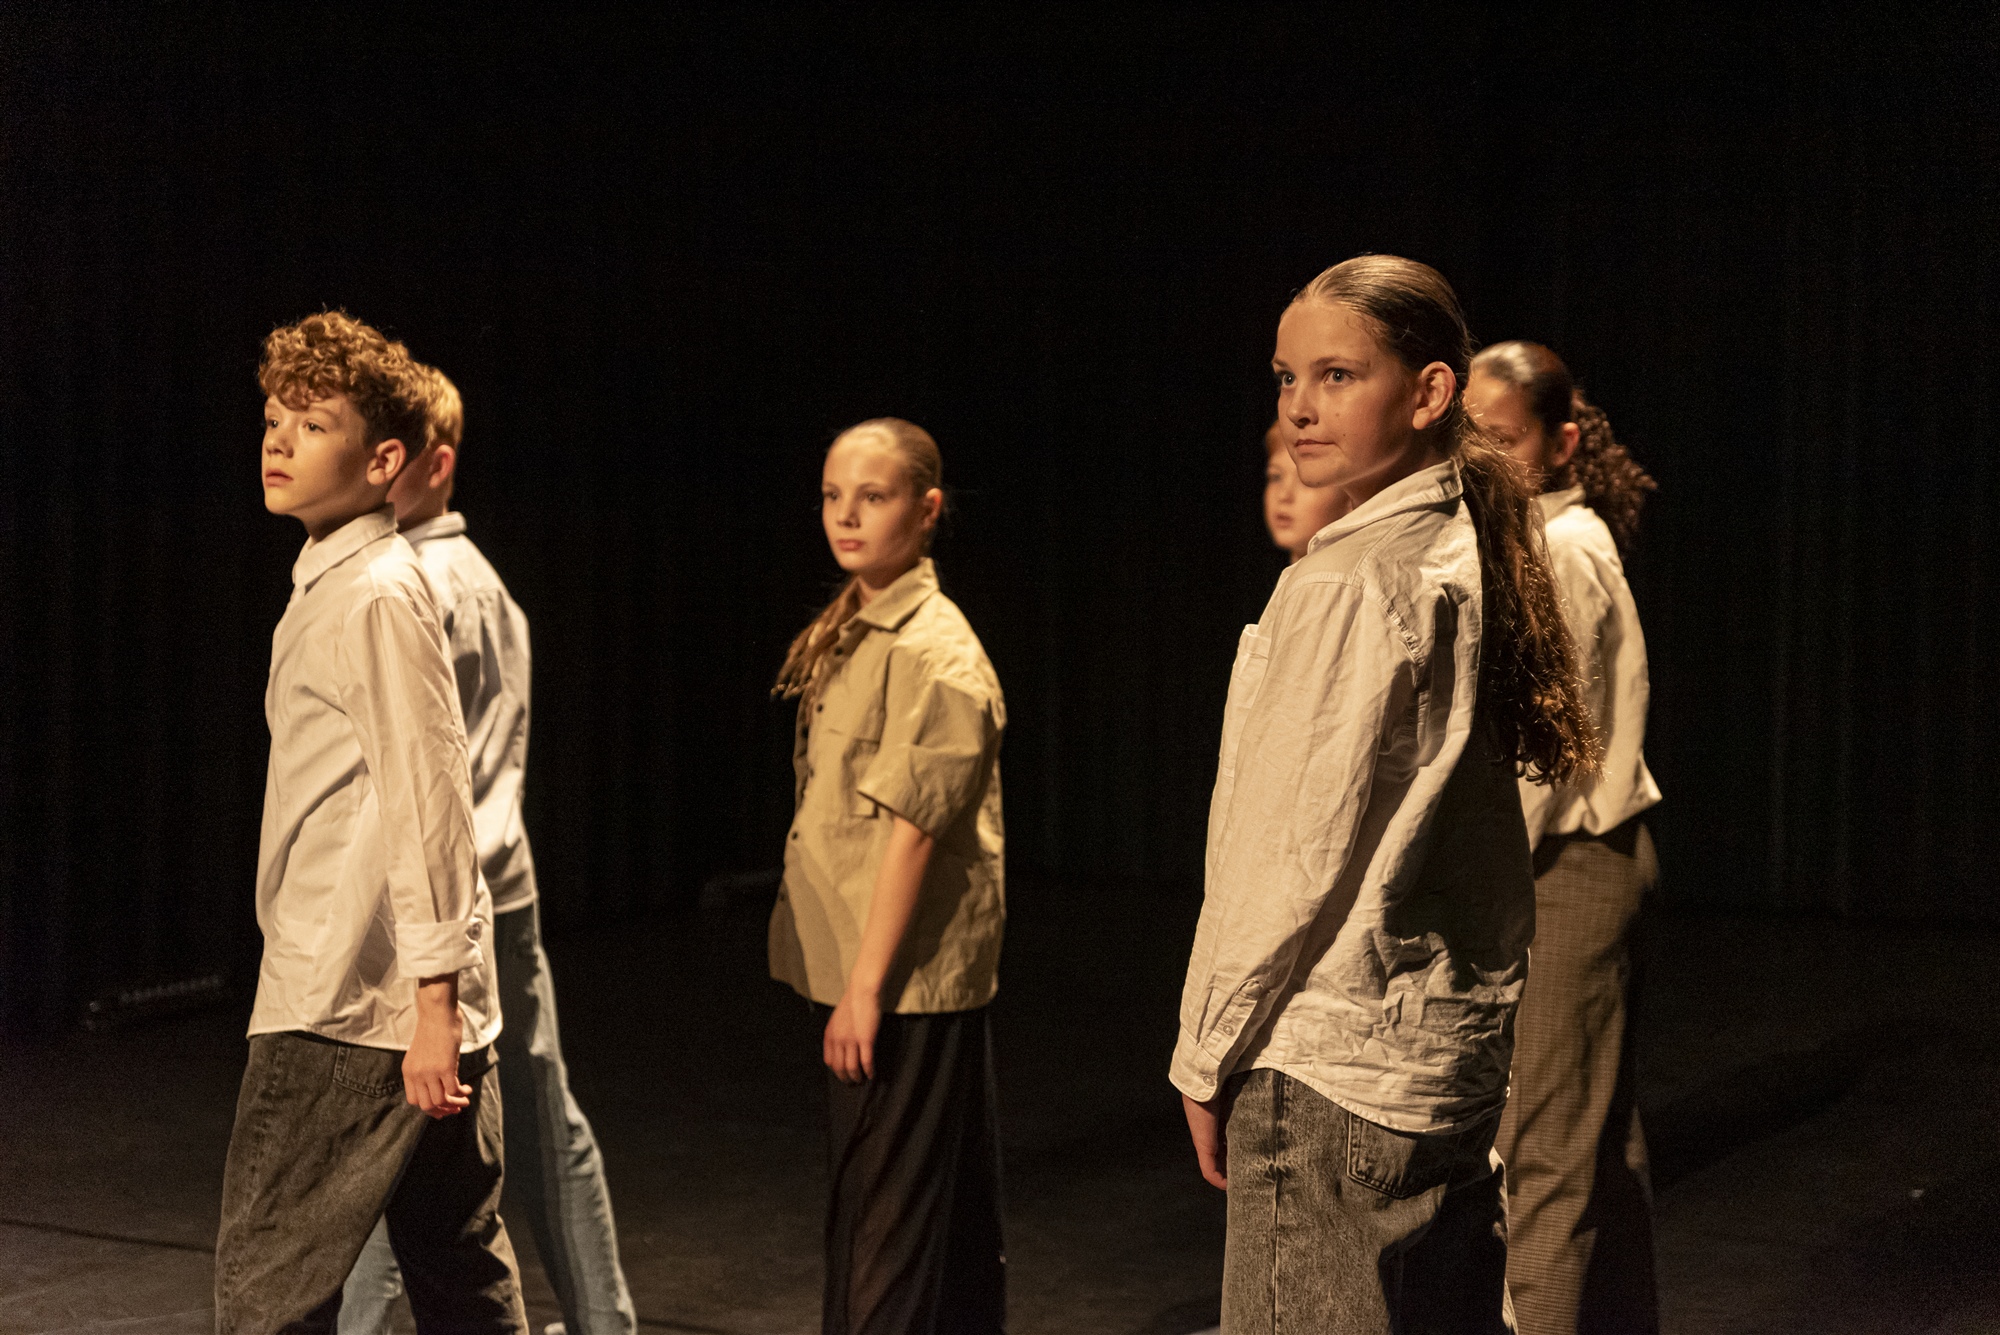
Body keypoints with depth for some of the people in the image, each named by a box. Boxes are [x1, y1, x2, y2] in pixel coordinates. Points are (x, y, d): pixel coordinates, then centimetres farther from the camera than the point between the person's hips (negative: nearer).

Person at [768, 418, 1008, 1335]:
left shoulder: (930, 649, -16)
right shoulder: (849, 634, 13)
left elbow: (912, 828, -20)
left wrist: (866, 986, -20)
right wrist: (849, 981, 14)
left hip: (905, 981, -9)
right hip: (859, 971, 9)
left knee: (889, 1222, -5)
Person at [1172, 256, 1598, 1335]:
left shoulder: (1351, 586, -17)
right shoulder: (1462, 552, 10)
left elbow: (1298, 851, -17)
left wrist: (1207, 1054, -7)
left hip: (1329, 1063, -9)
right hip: (1452, 1042, 9)